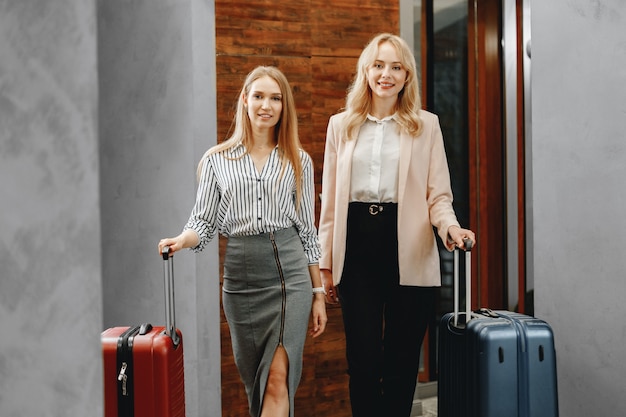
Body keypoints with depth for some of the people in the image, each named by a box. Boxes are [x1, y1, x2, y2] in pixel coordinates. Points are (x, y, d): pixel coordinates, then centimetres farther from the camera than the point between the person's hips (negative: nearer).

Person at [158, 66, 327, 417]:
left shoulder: (299, 161, 8)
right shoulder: (217, 160, 7)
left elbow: (308, 231, 10)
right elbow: (204, 221, 6)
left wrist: (319, 294, 8)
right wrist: (181, 240, -17)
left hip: (290, 272, -1)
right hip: (240, 274, 1)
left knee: (278, 378, -11)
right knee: (254, 381, 11)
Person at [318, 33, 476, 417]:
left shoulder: (426, 125, 6)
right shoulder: (341, 125, 11)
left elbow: (438, 195, 3)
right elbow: (330, 200, 10)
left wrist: (450, 226, -19)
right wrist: (326, 263, 7)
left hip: (409, 251, -1)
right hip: (357, 245, 1)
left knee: (402, 360, 8)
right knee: (363, 356, 1)